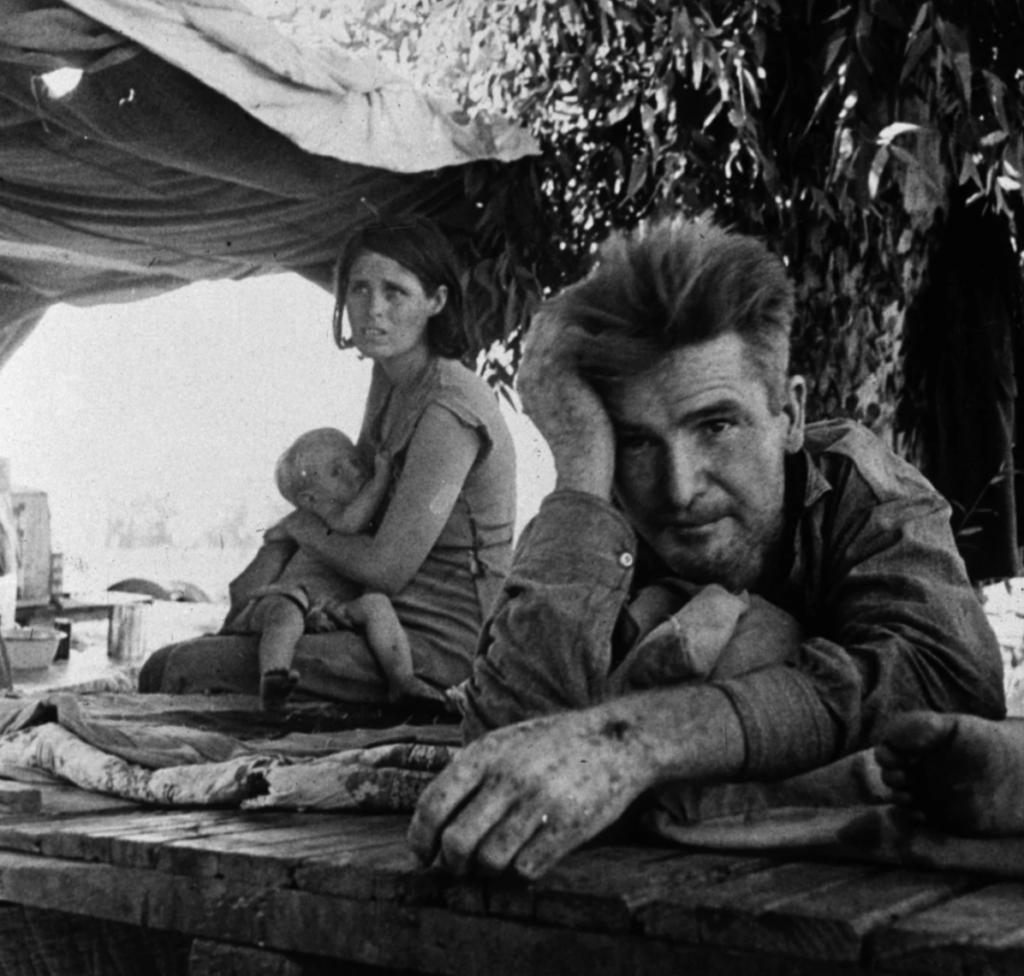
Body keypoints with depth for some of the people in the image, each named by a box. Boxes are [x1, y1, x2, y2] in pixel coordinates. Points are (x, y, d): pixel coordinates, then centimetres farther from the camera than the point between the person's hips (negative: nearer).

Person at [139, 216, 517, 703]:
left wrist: (303, 528, -3)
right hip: (399, 625, 10)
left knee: (178, 671, -16)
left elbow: (385, 569, -20)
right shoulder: (390, 377, 9)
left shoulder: (449, 410, -20)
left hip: (440, 651, -10)